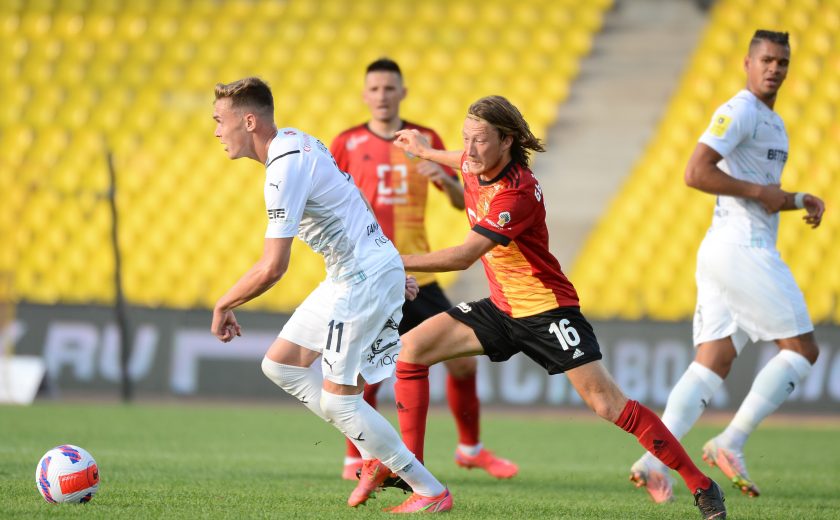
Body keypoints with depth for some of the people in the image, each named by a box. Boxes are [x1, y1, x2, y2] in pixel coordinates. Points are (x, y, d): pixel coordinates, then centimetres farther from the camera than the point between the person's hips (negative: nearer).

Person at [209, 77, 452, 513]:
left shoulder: (284, 169, -22)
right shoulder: (295, 141, 9)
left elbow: (272, 267, -25)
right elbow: (346, 208, 20)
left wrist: (223, 305, -10)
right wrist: (389, 269, 25)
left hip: (365, 279, -10)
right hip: (348, 277, 10)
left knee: (337, 399, -6)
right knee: (279, 364, 12)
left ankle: (432, 492, 1)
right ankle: (378, 456, 13)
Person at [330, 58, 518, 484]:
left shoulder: (426, 140, 9)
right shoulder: (347, 144, 1)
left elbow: (462, 202, 8)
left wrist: (445, 179, -12)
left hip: (416, 274, 4)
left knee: (462, 359, 3)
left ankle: (470, 449, 21)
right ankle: (355, 459, 6)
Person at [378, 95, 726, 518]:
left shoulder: (517, 193, -28)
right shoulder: (478, 166, -3)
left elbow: (463, 256, -35)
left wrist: (395, 262, -34)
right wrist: (425, 152, 38)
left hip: (546, 310, -8)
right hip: (501, 307, 8)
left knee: (609, 404, -15)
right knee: (411, 348, -2)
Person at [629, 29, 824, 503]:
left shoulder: (774, 124, 22)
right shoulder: (739, 112, -9)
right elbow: (696, 172, -19)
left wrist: (800, 200, 15)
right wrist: (759, 191, -15)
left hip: (722, 252, 9)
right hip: (742, 248, -9)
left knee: (712, 365, 0)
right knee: (803, 350, -5)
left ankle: (656, 458, -11)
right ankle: (731, 443, -9)